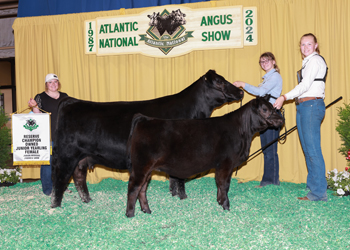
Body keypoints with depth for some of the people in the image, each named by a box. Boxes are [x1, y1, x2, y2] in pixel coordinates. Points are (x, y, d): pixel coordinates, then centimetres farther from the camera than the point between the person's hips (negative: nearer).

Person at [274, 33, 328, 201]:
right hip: (303, 106, 10)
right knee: (307, 150, 12)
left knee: (313, 150, -10)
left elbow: (305, 85, -17)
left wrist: (285, 97, -20)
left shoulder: (315, 60, -7)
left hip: (312, 105, -10)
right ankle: (312, 186, 19)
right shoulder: (307, 62, 21)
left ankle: (319, 192, -6)